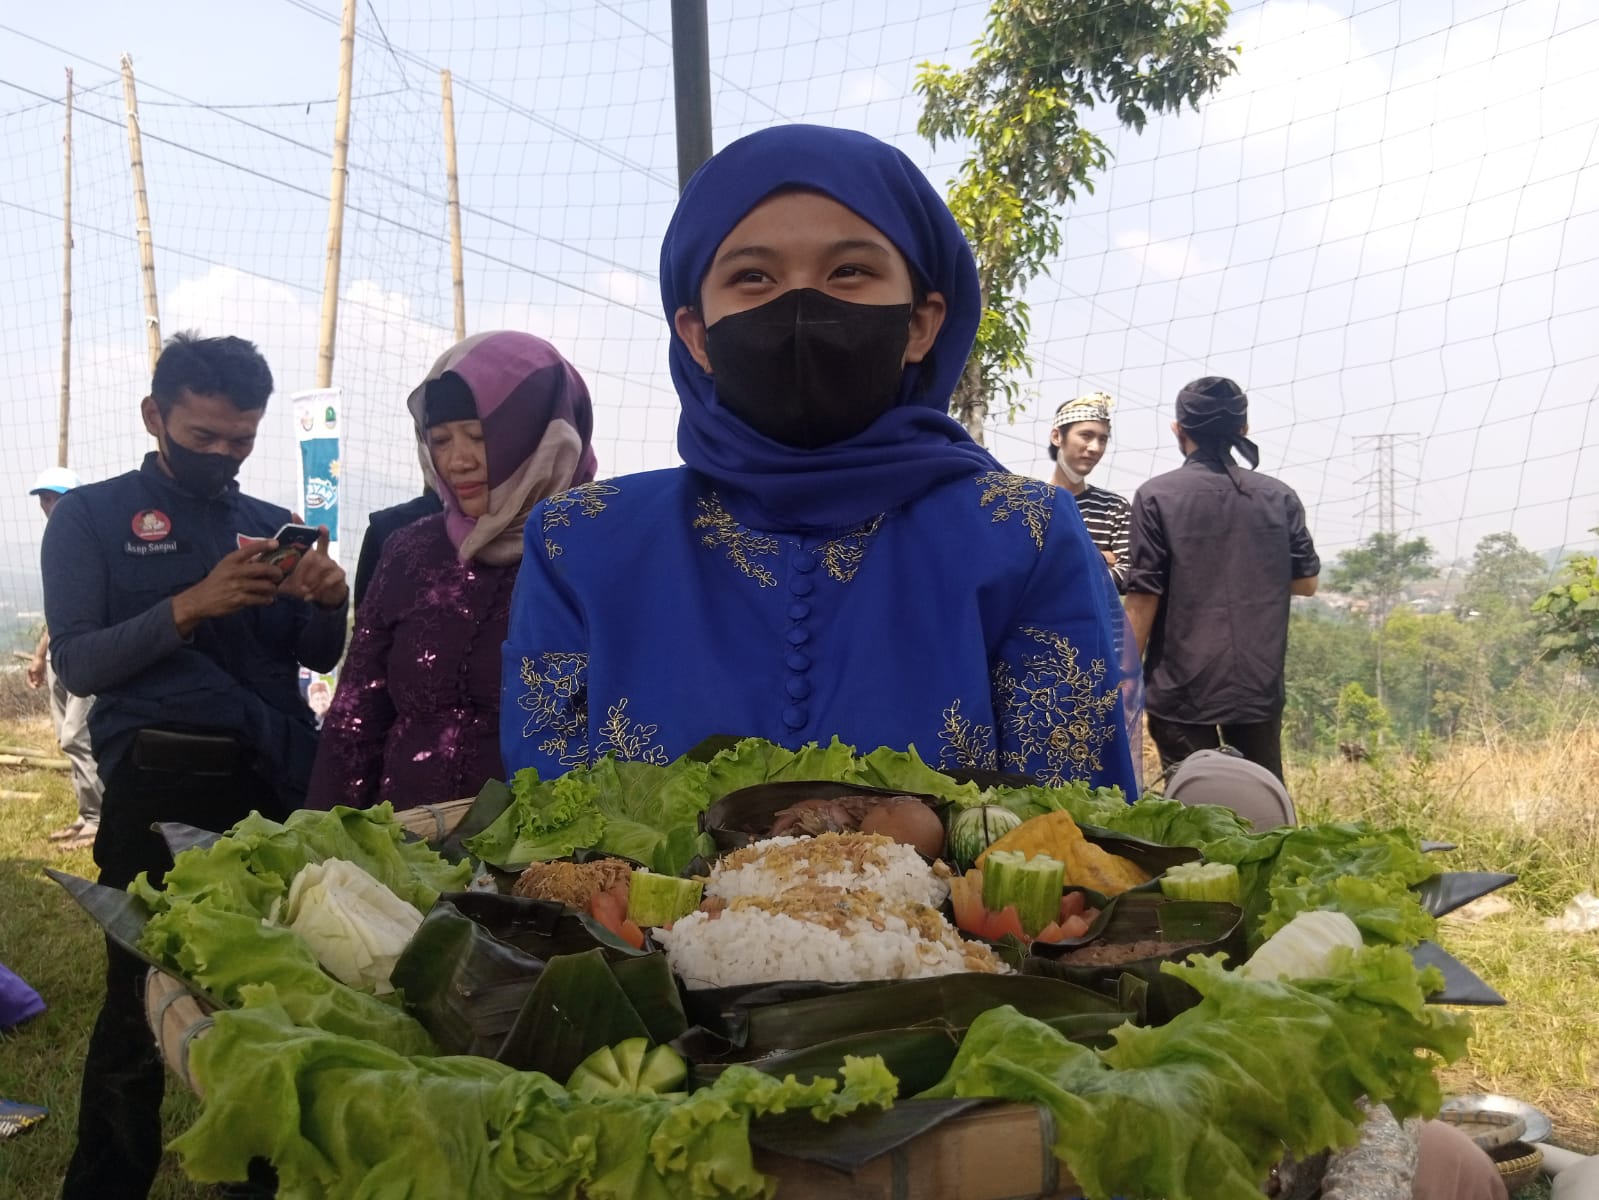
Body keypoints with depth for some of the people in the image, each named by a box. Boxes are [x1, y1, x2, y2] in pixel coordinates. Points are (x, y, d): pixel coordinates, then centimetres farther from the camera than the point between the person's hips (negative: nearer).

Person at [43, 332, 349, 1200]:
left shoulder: (270, 524, 14)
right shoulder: (91, 516, 3)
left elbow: (317, 658, 10)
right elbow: (78, 663, -6)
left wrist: (327, 602, -12)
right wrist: (190, 606, -20)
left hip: (276, 781, 4)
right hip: (160, 785, -3)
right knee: (139, 1000, -1)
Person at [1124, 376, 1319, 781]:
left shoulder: (1157, 497, -8)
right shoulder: (1279, 497, 2)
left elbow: (1143, 596, -10)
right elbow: (1306, 582, 9)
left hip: (1182, 688, -3)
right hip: (1259, 685, 3)